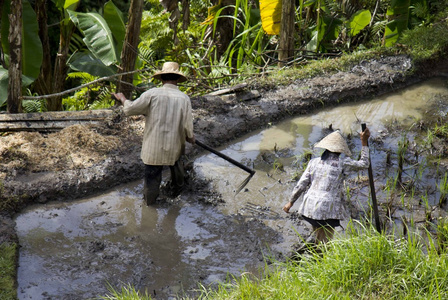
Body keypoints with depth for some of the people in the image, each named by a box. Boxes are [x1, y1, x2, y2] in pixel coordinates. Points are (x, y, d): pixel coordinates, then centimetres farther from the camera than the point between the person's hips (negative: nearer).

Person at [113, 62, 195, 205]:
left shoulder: (152, 94, -14)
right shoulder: (184, 98, -9)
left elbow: (129, 109, -8)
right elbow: (187, 127, -9)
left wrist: (122, 99, 13)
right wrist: (191, 138, 13)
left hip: (153, 146, -2)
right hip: (174, 146, 2)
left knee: (152, 175, 16)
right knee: (176, 165, 30)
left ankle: (149, 199, 35)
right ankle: (177, 188, 52)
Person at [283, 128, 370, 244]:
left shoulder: (314, 162, 6)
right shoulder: (342, 163, -5)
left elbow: (301, 185, 7)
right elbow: (364, 164, 10)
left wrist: (291, 202, 17)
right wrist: (364, 142, 17)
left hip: (310, 207, 5)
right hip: (328, 210, -5)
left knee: (318, 238, 20)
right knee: (325, 242, 2)